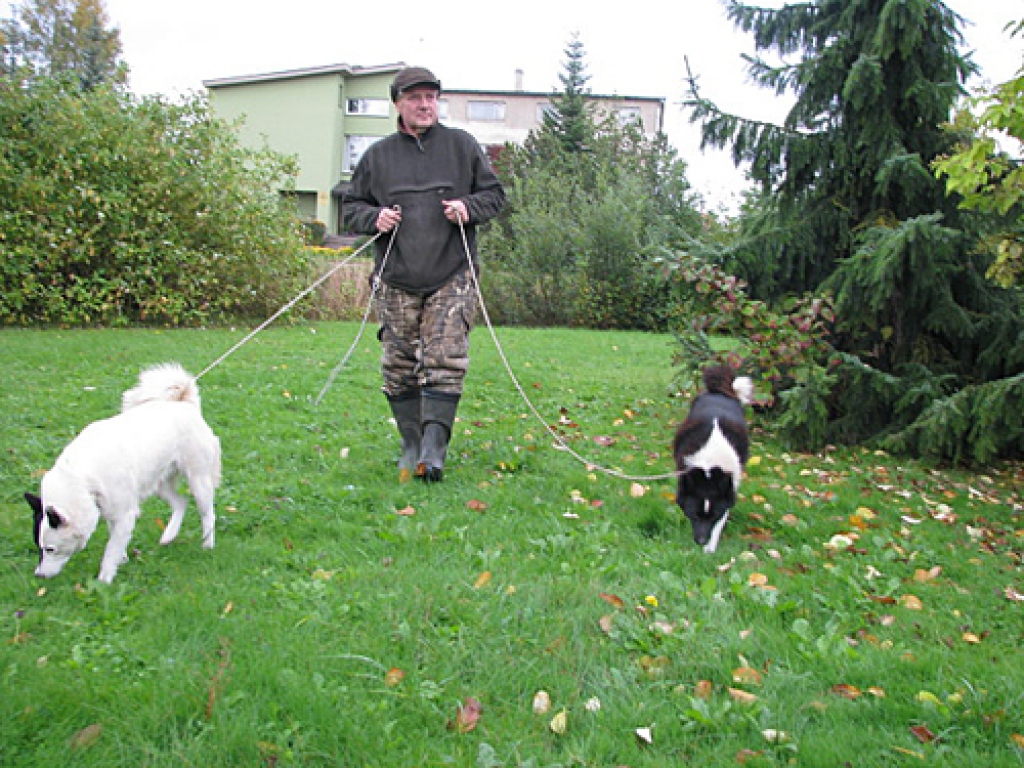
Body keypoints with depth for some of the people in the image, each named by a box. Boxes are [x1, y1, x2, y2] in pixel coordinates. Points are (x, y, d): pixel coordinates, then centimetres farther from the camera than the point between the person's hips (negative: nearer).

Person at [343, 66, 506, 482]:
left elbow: (494, 193, 13)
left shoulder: (462, 145, 8)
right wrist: (374, 218, -5)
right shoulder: (377, 155, 11)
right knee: (399, 367, 4)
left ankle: (434, 449, -7)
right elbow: (351, 206, 17)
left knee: (444, 363, -10)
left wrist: (469, 207, -8)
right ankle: (411, 447, 17)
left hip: (451, 278, -2)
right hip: (396, 280, 2)